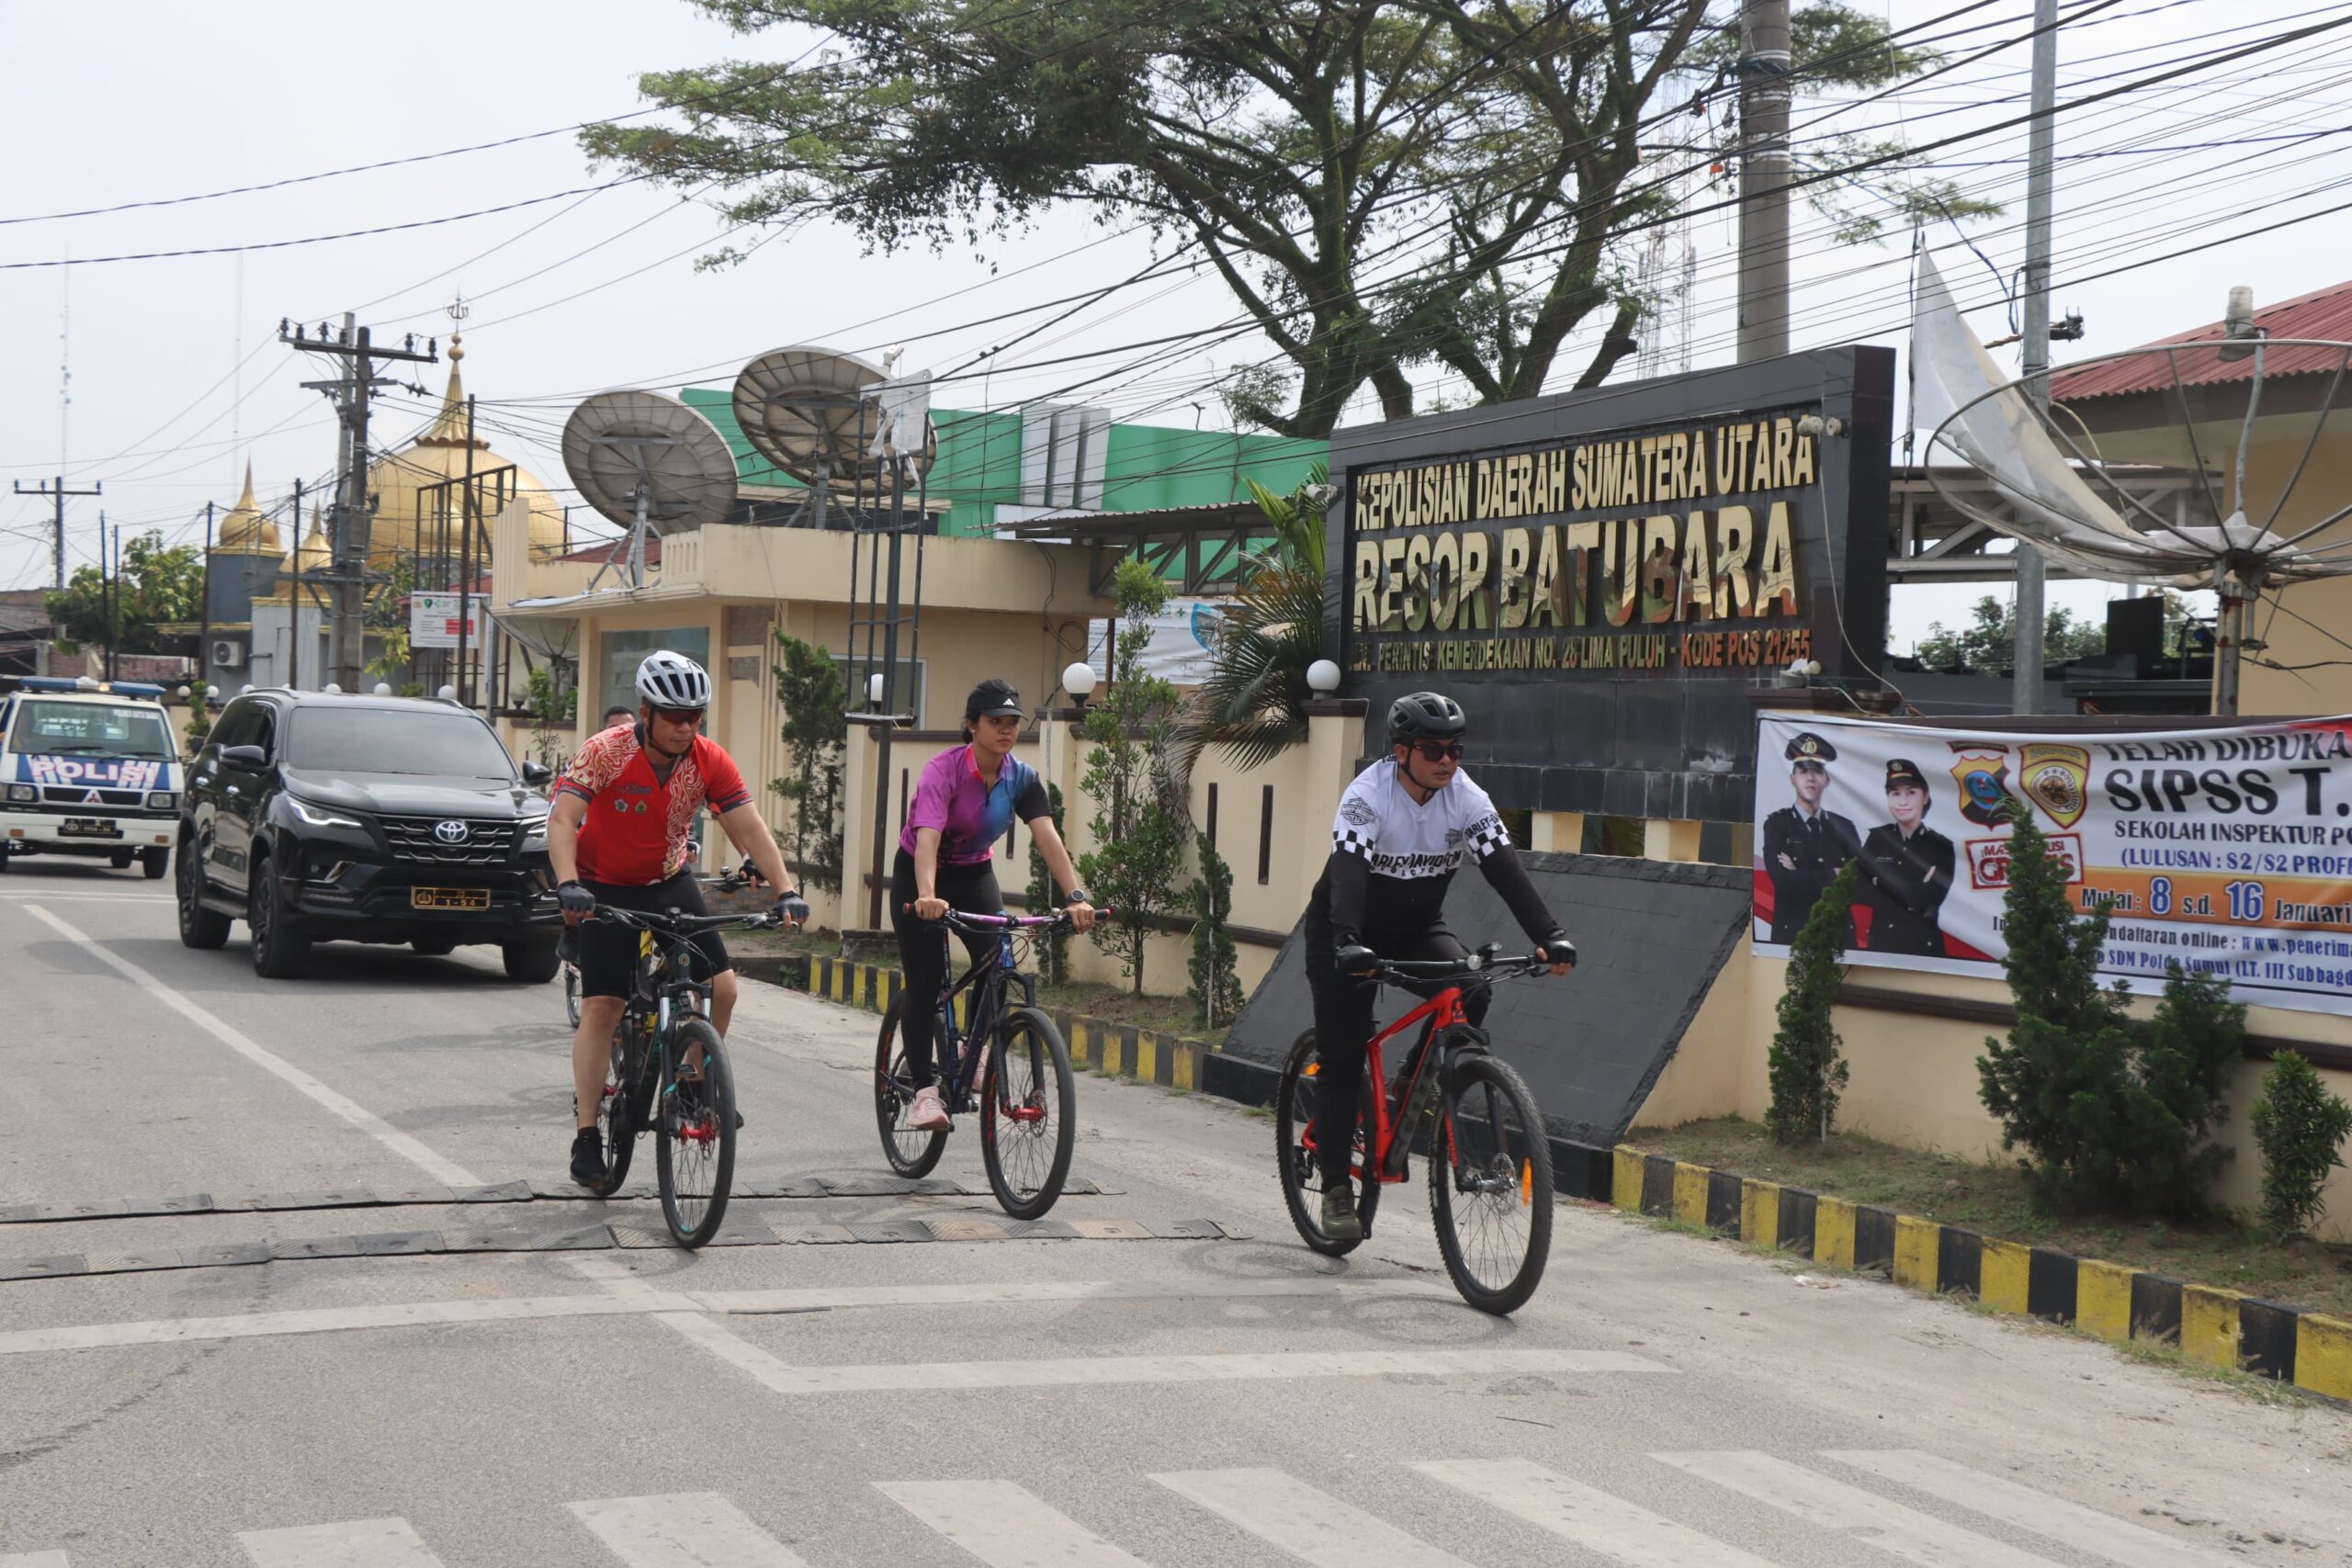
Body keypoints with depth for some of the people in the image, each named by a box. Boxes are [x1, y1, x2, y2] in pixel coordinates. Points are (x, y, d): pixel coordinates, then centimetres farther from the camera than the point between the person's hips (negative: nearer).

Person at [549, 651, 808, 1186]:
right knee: (602, 1006, -10)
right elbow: (561, 820, -30)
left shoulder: (710, 760, -13)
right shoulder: (605, 752, -23)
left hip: (669, 883, 3)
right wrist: (568, 886, -45)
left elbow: (750, 828, -13)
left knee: (721, 985, -9)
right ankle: (586, 1135, -3)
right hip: (604, 889, -3)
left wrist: (785, 891, -25)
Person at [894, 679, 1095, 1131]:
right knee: (925, 982, -11)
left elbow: (1047, 837, -24)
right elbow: (927, 838, -40)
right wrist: (927, 897, -56)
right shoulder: (944, 769, -26)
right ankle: (924, 1088, -3)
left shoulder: (1021, 778, -13)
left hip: (974, 873, 4)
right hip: (919, 875, -4)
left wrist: (1075, 897, -38)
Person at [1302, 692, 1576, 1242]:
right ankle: (1336, 1188, 1)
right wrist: (1348, 944, -56)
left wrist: (1550, 935, -36)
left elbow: (1506, 869, -22)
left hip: (1417, 928, 4)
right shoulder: (1367, 796, -26)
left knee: (1470, 989, -26)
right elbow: (1348, 872, -39)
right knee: (1342, 1061, -9)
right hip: (1347, 933, -4)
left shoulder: (1468, 800, -14)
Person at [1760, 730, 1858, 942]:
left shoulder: (1844, 827, 10)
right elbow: (1784, 881, -15)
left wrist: (1803, 877, -11)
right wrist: (1835, 876, -6)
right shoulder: (1777, 824, 0)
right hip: (1793, 935, -3)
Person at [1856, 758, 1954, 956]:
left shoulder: (1941, 847, -3)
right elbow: (1860, 892, -3)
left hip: (1922, 947, -2)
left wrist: (1881, 881, -11)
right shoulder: (1876, 839, 4)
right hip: (1880, 942, 2)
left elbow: (1927, 904, -10)